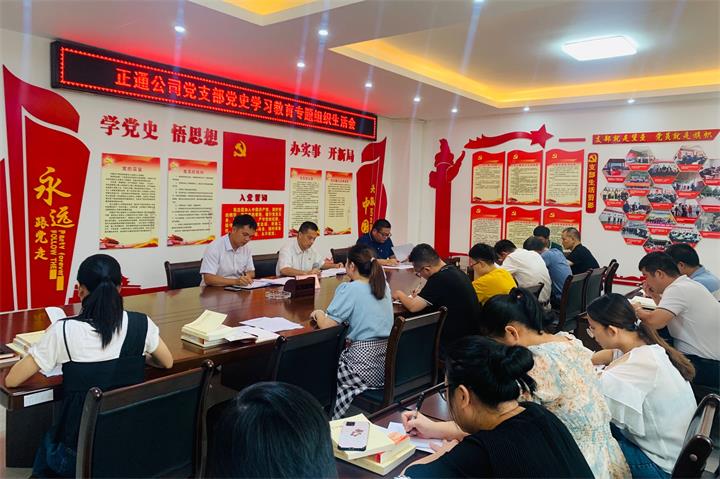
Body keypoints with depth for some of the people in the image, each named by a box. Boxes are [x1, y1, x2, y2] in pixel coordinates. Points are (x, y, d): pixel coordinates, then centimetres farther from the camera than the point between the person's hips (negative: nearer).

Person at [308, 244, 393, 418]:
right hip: (388, 362, 7)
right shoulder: (383, 285, 7)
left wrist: (318, 313, 1)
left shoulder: (349, 289, -14)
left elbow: (327, 326, -16)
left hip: (367, 368, -7)